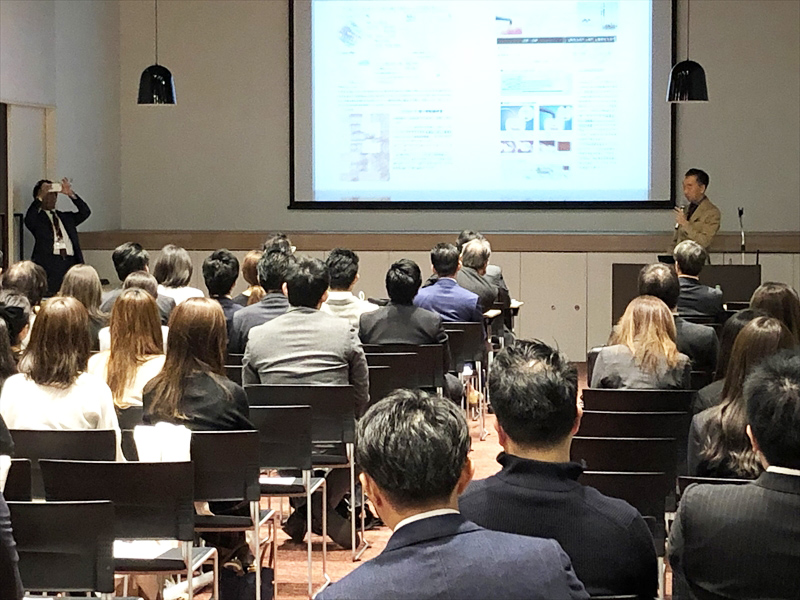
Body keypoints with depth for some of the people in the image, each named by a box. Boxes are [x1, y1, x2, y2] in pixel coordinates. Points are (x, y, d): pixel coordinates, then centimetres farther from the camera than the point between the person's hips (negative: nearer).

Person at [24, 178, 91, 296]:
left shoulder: (67, 217, 24)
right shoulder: (37, 218, 12)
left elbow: (85, 212, 10)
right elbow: (28, 221, -11)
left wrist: (71, 194, -1)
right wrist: (40, 197, -13)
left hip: (71, 263, 4)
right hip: (49, 263, -3)